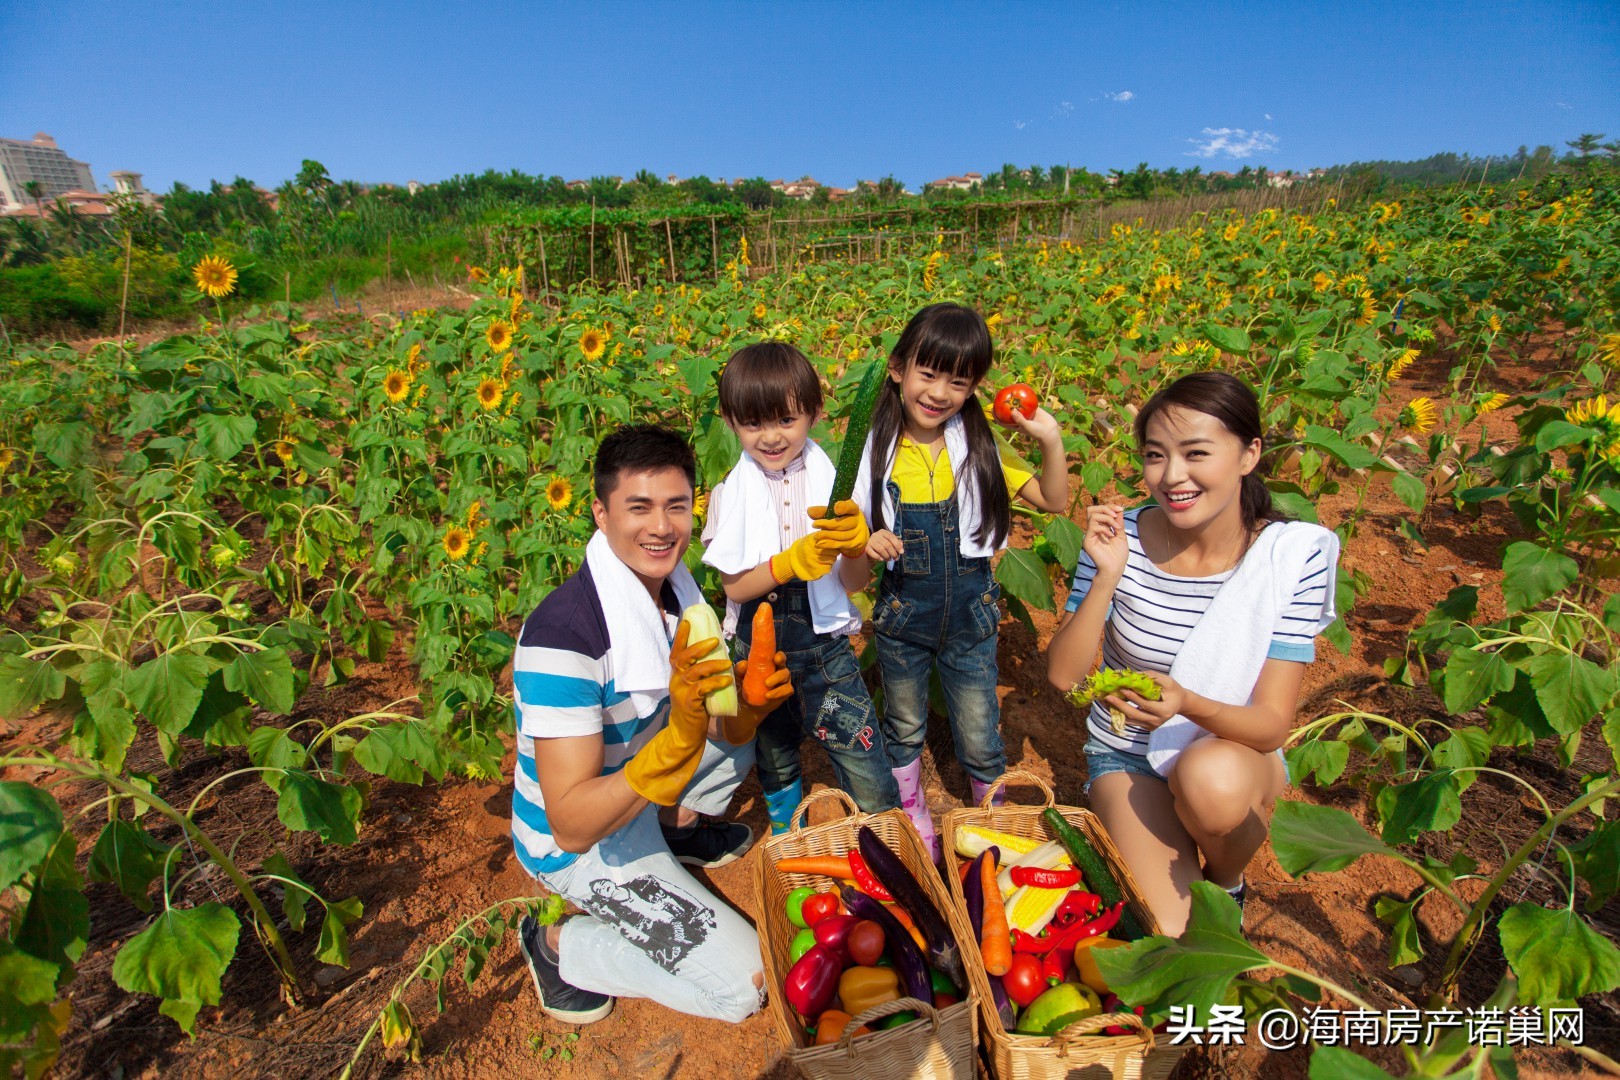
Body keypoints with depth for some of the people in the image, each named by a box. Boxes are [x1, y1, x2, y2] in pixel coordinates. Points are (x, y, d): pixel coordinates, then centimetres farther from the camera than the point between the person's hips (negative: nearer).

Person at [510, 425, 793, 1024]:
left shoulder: (673, 586, -11)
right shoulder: (560, 635, -35)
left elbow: (723, 731, -6)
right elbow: (571, 825, -35)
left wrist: (750, 705, -28)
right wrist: (681, 736, -47)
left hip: (642, 792, 7)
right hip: (580, 844, -7)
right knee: (741, 984, -7)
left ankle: (676, 831, 26)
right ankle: (558, 944, 7)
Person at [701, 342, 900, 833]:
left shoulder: (832, 482, -9)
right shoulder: (730, 492, -6)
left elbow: (855, 583, -9)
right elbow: (734, 586, -10)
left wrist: (853, 545, -31)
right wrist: (793, 561, -27)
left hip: (825, 648, -1)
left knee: (871, 782, -1)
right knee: (775, 762, 23)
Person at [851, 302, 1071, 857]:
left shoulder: (980, 446, -6)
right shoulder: (879, 450, -10)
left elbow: (1054, 501, -3)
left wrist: (1050, 439, -18)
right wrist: (868, 546, -25)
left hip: (970, 615, 0)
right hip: (901, 615, 0)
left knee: (980, 740, 14)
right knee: (904, 730, 21)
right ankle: (914, 821, 47)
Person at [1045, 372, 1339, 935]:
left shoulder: (1294, 555, -16)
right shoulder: (1121, 537, -15)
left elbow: (1272, 724, -17)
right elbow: (1063, 674, -16)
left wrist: (1188, 704, -39)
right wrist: (1107, 576, -29)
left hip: (1237, 756, 1)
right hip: (1129, 758, 0)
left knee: (1211, 776, -35)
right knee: (1170, 937, -19)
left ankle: (1226, 882, 1)